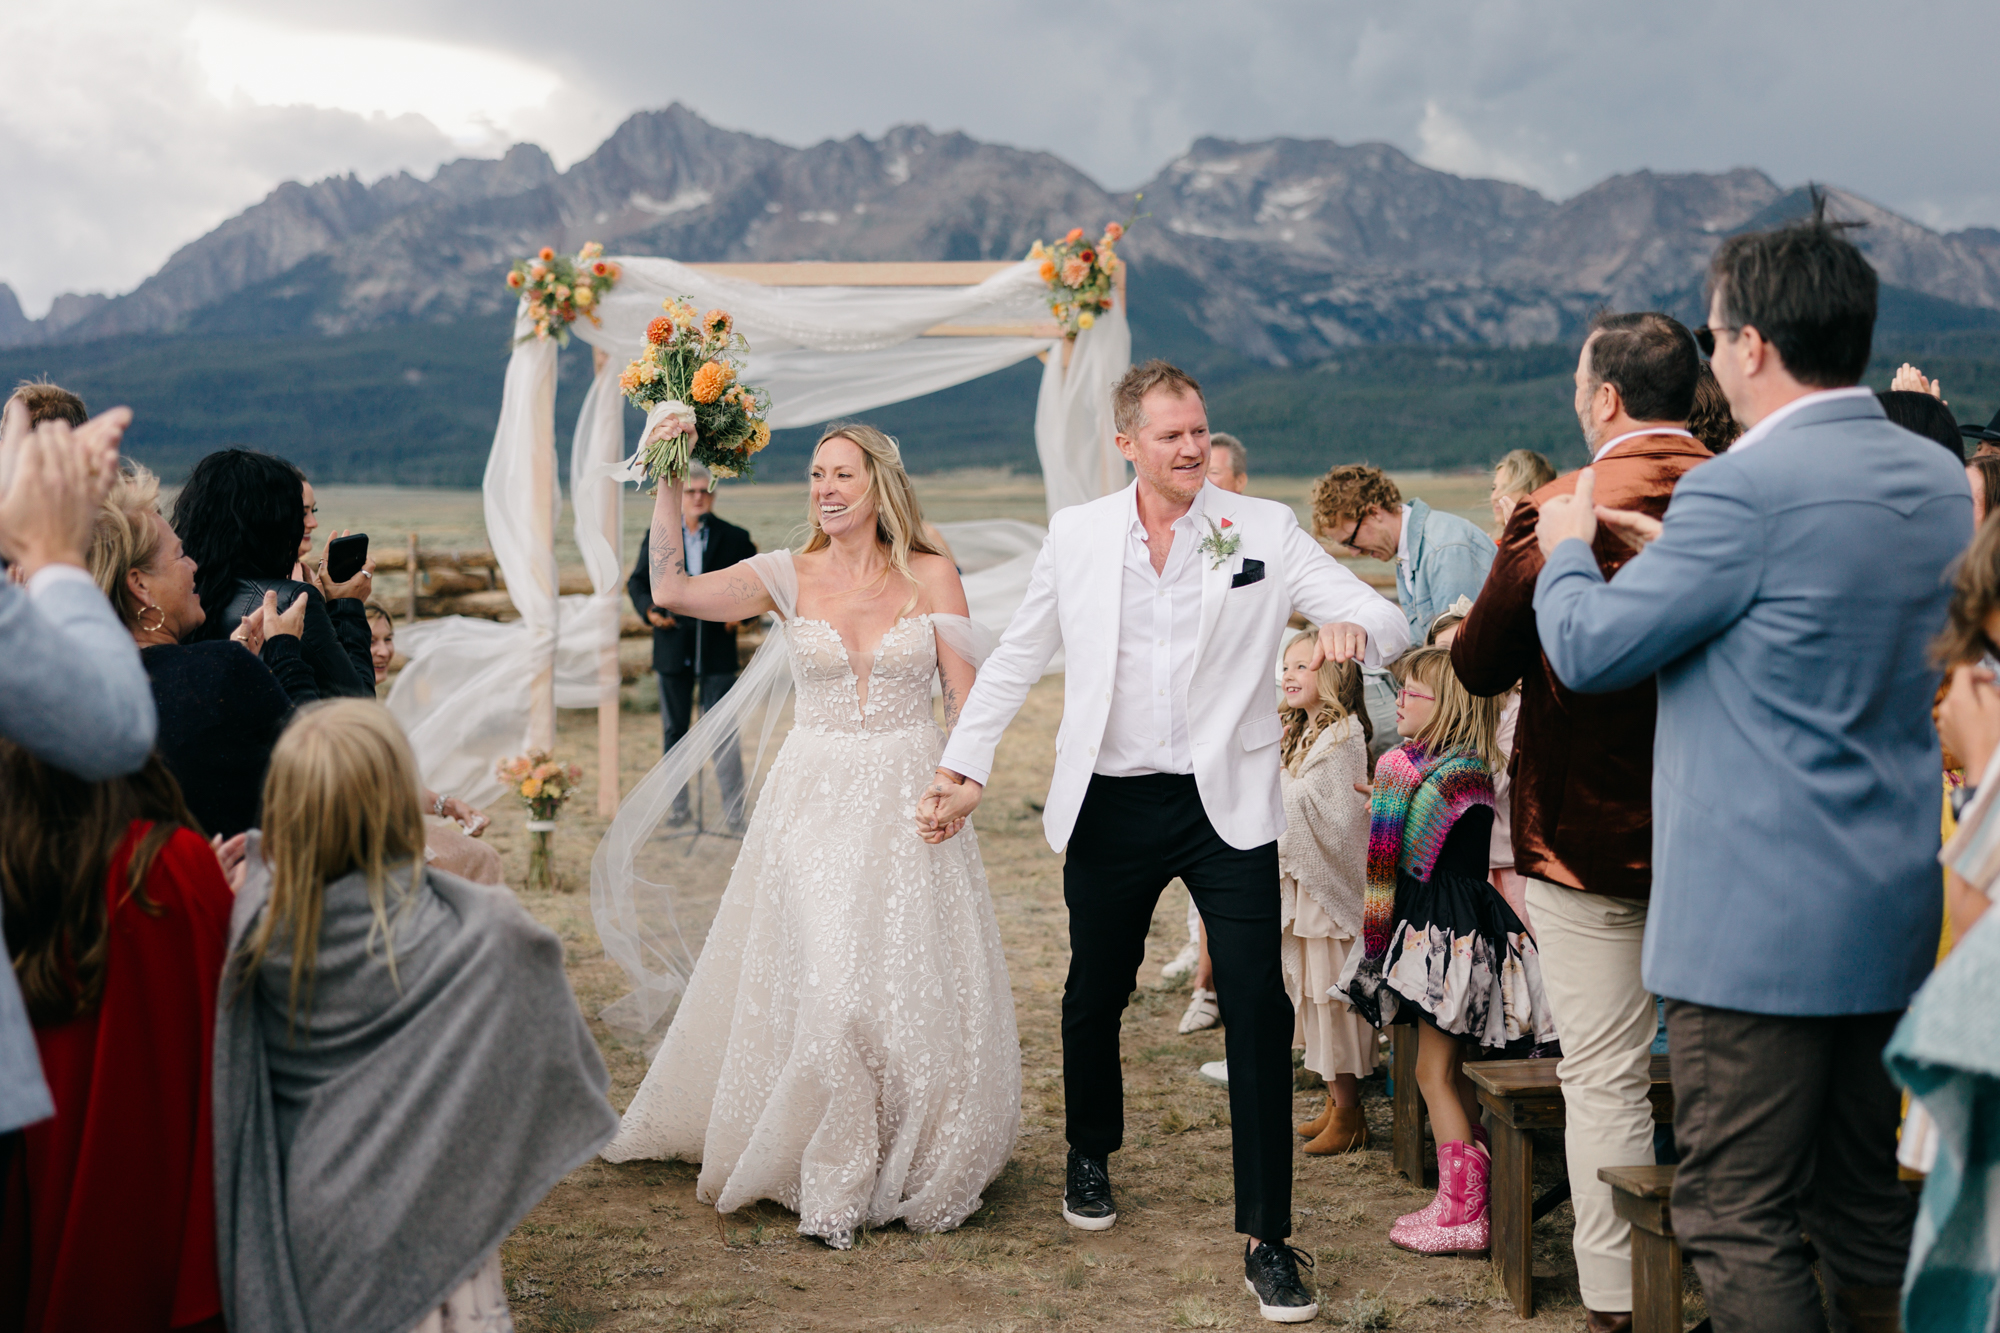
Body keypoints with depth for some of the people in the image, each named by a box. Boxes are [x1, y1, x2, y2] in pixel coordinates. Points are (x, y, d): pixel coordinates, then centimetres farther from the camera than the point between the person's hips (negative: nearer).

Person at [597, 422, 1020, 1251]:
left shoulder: (931, 577, 1)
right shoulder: (789, 576, 1)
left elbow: (966, 697, -1)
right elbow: (671, 591, -10)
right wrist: (670, 486, -15)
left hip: (908, 800, 0)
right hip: (813, 800, 0)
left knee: (912, 985, 2)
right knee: (817, 981, -5)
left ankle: (915, 1169, 21)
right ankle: (828, 1174, 10)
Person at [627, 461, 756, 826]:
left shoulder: (734, 538, 3)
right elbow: (638, 581, 12)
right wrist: (649, 609, -6)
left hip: (717, 648, -2)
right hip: (672, 647, 2)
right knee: (674, 730, 8)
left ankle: (734, 808, -1)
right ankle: (678, 804, 18)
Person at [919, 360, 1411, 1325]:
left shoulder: (1264, 531, -2)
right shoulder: (1075, 535, 3)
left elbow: (1385, 619, -6)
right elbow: (1017, 657, 12)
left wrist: (1353, 628, -29)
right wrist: (962, 765, 6)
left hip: (1226, 804, -2)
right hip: (1110, 806, 2)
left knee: (1259, 1011, -7)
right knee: (1095, 995, 17)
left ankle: (1267, 1238, 3)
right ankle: (1090, 1153, 46)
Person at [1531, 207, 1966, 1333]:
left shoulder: (1746, 488, -18)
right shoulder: (1942, 480, 7)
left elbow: (1589, 650, -11)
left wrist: (1569, 548, 9)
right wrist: (1680, 553, 23)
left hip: (1758, 922, -8)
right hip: (1899, 913, 9)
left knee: (1739, 1220, 0)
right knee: (1866, 1207, 19)